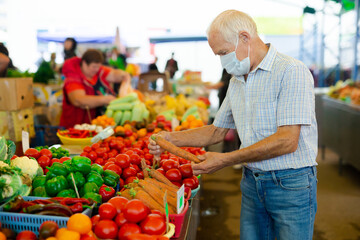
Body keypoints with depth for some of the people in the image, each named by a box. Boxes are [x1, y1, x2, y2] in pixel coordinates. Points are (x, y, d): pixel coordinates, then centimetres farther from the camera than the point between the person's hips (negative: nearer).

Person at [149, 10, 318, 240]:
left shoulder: (291, 71, -15)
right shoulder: (237, 82, 10)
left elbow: (287, 141, -23)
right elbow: (218, 131, 16)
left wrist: (225, 160, -21)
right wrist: (172, 138, 3)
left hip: (291, 184, -6)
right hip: (252, 180, 6)